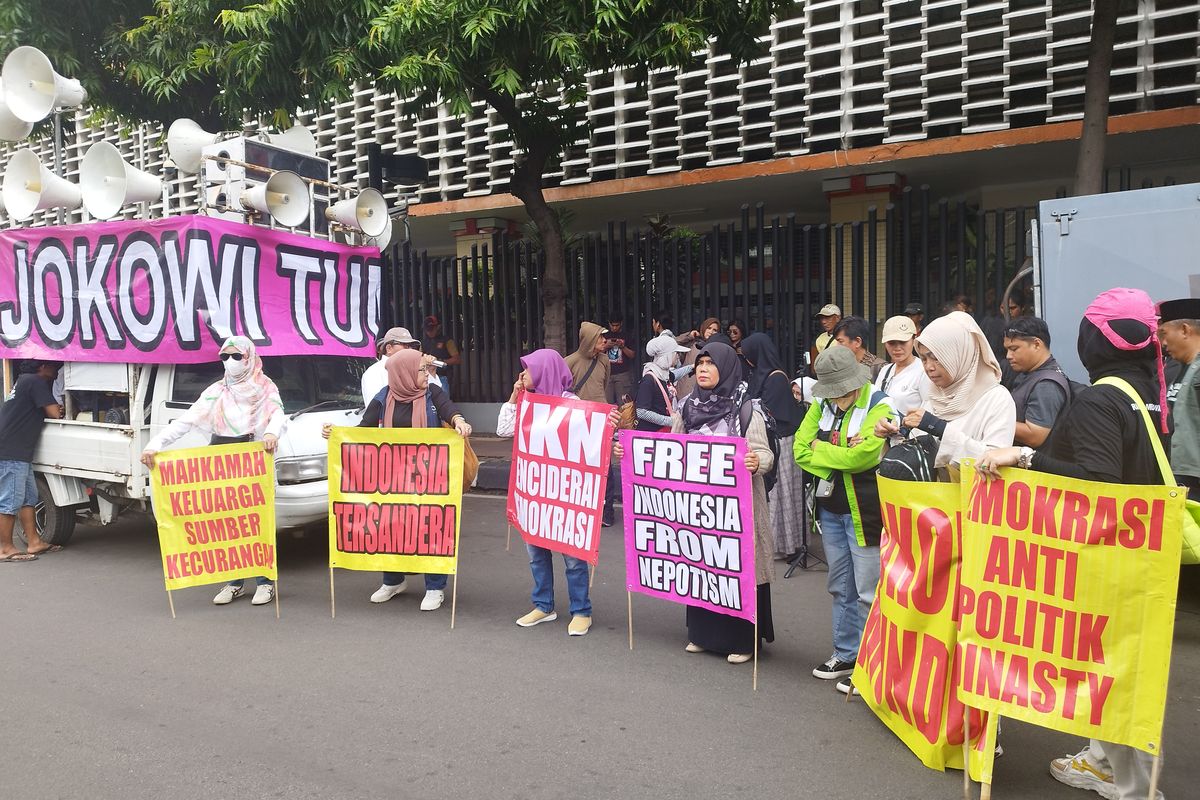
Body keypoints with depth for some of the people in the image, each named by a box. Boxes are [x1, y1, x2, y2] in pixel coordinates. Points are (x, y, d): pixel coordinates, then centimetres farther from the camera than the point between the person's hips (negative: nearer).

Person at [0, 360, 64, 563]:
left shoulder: (25, 381, 20)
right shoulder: (36, 382, -11)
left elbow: (36, 412, 19)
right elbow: (54, 413, -15)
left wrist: (55, 409, -2)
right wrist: (59, 410, 8)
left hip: (19, 453, 10)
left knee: (29, 498, 13)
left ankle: (34, 542, 18)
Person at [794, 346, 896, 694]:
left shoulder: (878, 405, -12)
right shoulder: (821, 405, 5)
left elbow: (863, 455, -24)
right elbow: (800, 449, -1)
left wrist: (821, 450, -10)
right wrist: (840, 460, -14)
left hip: (864, 510, -6)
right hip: (830, 508, 6)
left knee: (867, 591, 0)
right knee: (841, 587, 17)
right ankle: (845, 654, 30)